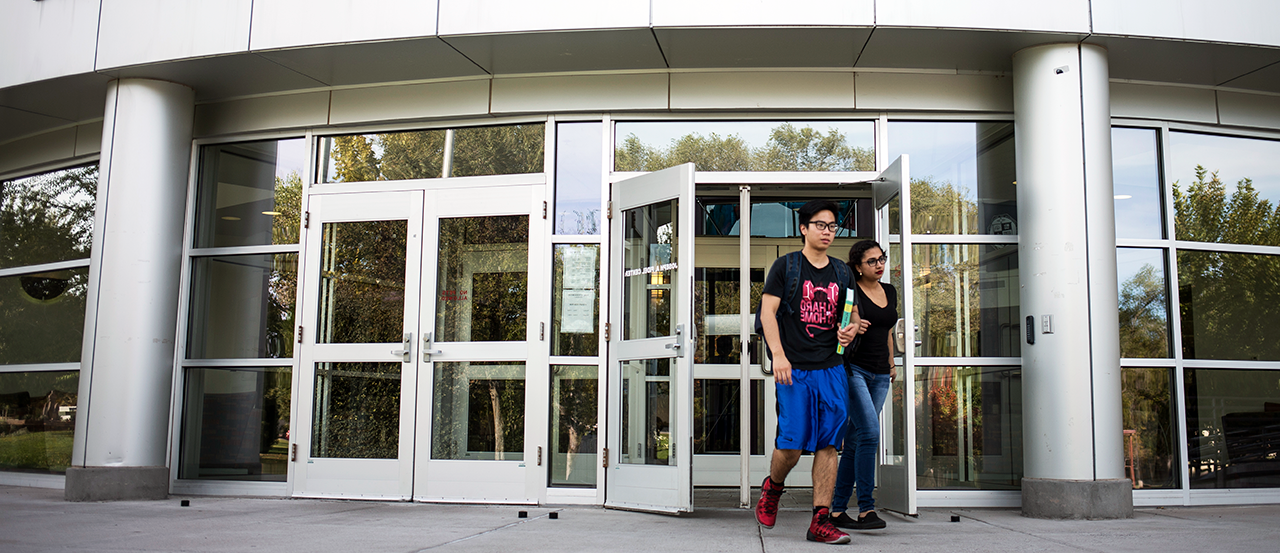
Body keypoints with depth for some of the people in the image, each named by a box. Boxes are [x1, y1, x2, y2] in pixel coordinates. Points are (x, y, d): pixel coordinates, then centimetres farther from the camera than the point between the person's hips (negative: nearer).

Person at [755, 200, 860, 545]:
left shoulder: (842, 274, 17)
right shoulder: (786, 266, 4)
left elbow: (852, 317, 22)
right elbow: (767, 311, -3)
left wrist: (851, 331, -3)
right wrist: (778, 354, -14)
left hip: (832, 370, 4)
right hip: (794, 369, -4)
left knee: (828, 445, -1)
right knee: (791, 445, -8)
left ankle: (821, 522, 3)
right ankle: (772, 487, 24)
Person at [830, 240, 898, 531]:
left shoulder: (890, 292, 16)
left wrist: (891, 365, 26)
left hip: (879, 375, 6)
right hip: (852, 368, -6)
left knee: (855, 441, 6)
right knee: (870, 431, -20)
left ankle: (837, 509, 11)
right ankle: (866, 509, -17)